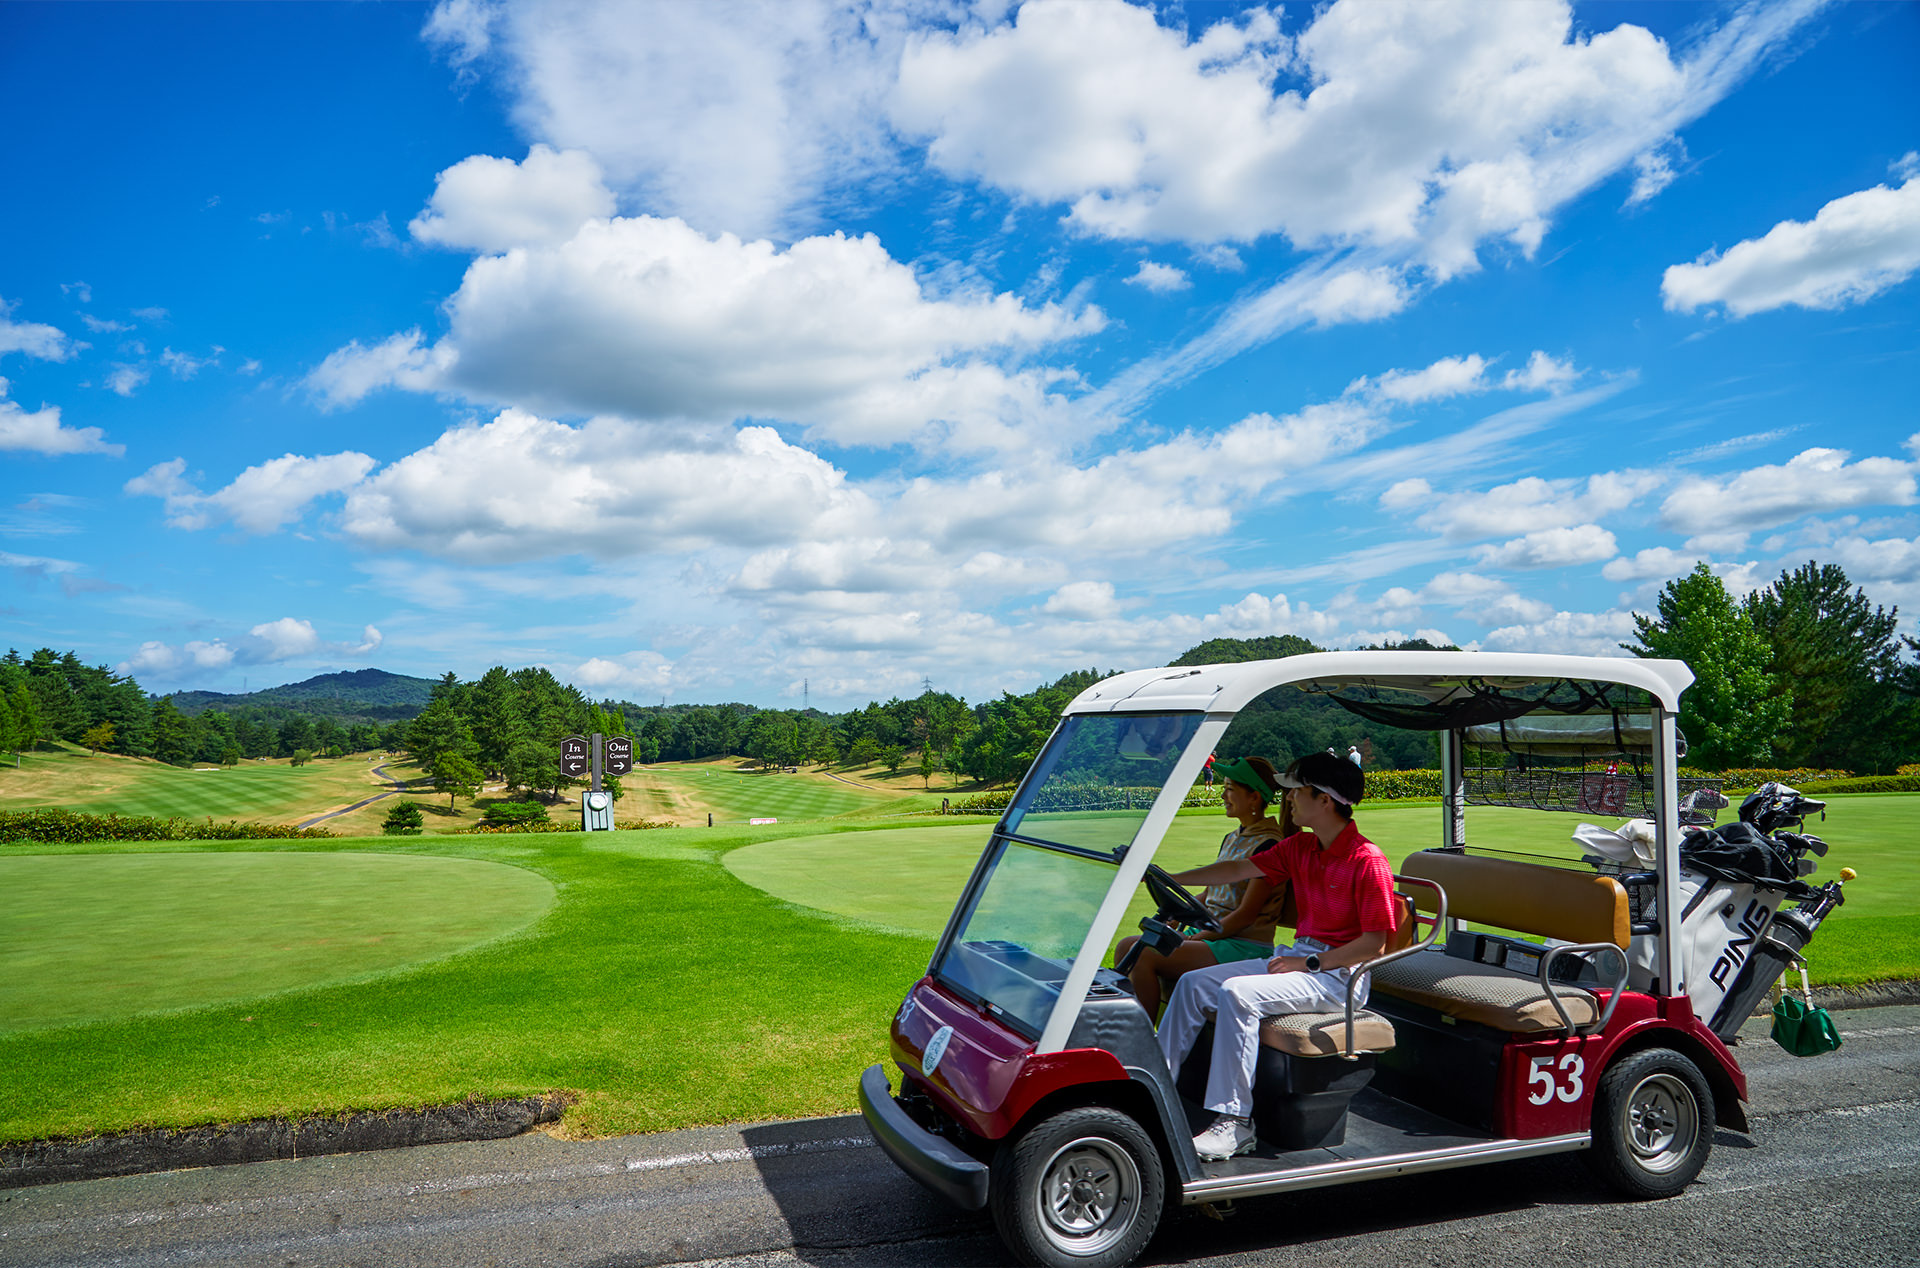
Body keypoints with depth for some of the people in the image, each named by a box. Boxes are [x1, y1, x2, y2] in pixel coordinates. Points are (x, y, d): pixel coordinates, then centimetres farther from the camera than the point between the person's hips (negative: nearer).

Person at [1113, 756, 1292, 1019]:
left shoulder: (1269, 845, -13)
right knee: (1127, 946, -6)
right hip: (1210, 934, 9)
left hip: (1245, 946, -9)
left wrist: (1195, 939, -15)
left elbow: (1246, 914, -17)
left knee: (1144, 956, -24)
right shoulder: (1231, 839, 16)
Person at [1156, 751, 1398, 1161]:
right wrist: (1171, 879, 7)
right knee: (1193, 983, -3)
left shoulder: (1367, 860, -15)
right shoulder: (1299, 847, 9)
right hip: (1299, 957, 8)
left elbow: (1375, 943, -16)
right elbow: (1239, 870, 12)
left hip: (1340, 973, -8)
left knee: (1238, 993, -29)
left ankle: (1234, 1122, -23)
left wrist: (1311, 963, -18)